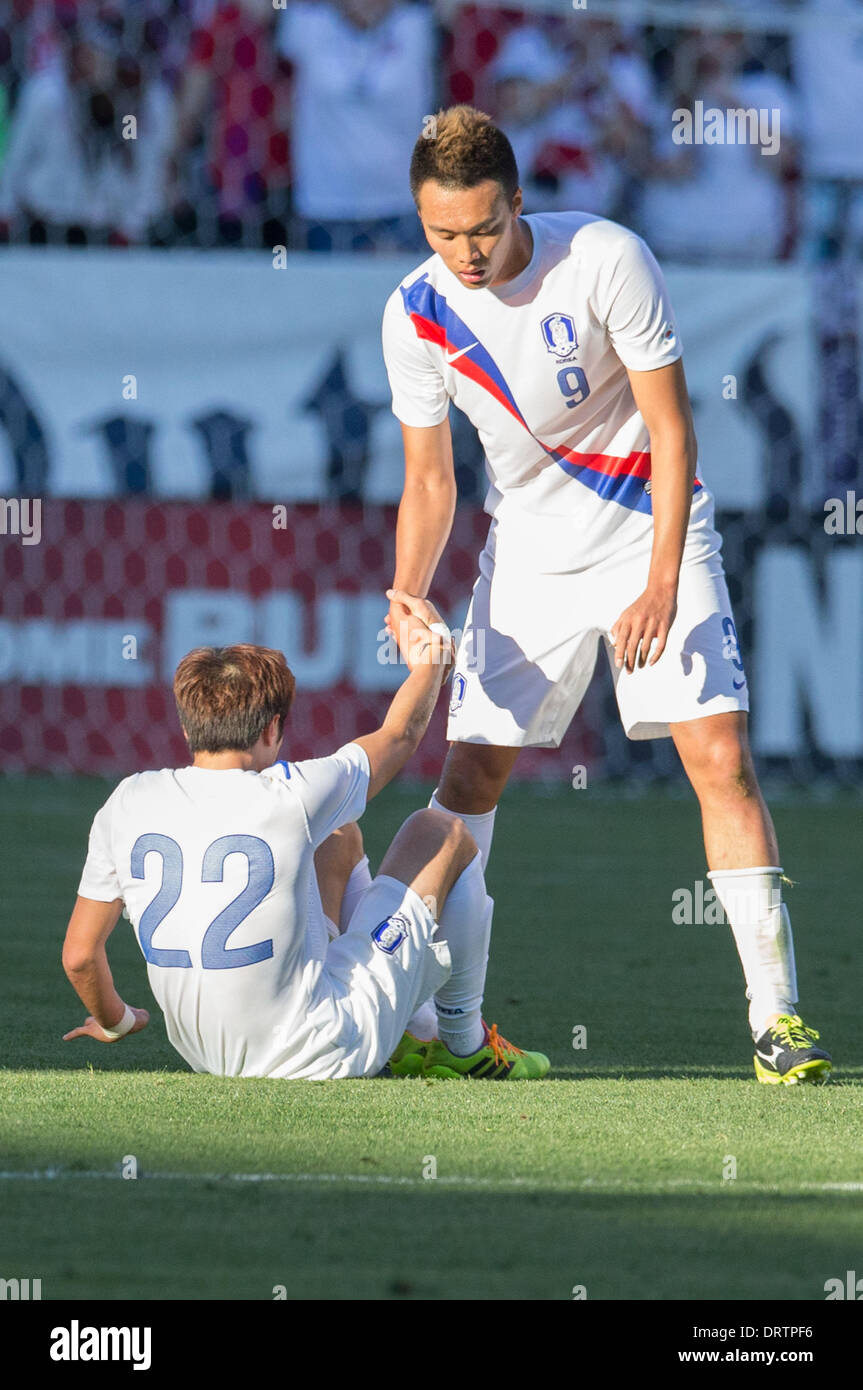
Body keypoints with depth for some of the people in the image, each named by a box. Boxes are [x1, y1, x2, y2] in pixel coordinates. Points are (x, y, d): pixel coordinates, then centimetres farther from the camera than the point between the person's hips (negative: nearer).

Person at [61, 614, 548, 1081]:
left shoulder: (126, 806, -8)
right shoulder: (292, 797, -18)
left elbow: (80, 955, 1)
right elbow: (400, 736, 3)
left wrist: (114, 1021, 23)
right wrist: (431, 661, 25)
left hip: (205, 1054, 5)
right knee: (443, 834, 13)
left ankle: (407, 1036, 34)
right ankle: (466, 1046, 26)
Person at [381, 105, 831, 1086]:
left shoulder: (606, 260, -21)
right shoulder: (416, 315, -10)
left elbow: (672, 431, -15)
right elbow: (428, 482, 0)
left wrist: (661, 585, -22)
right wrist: (407, 600, -17)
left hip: (652, 535, -3)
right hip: (528, 554, 3)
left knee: (719, 757, -14)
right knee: (470, 773, -2)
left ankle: (775, 1014, -11)